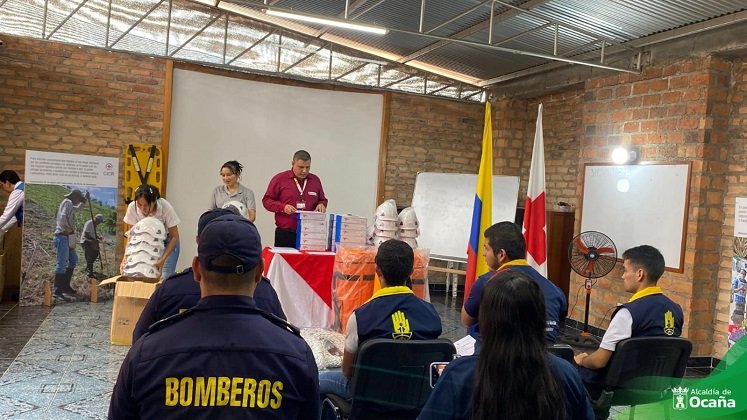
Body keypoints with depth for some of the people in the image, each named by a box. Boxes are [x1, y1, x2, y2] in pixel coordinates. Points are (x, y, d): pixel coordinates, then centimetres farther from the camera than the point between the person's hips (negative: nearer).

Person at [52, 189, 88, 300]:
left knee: (73, 259, 18)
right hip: (63, 236, -11)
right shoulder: (68, 203, -10)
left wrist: (85, 200, 47)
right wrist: (69, 229, -14)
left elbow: (76, 209, 43)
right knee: (62, 263, -12)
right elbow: (63, 217, -25)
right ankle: (57, 291, -14)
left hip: (66, 237, 11)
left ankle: (65, 286, 22)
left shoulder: (68, 203, 19)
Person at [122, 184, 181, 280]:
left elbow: (174, 237, -22)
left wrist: (163, 259, -34)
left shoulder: (166, 207, -31)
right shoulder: (132, 208, -24)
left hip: (167, 242, -3)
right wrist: (126, 257, -28)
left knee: (165, 278, -14)